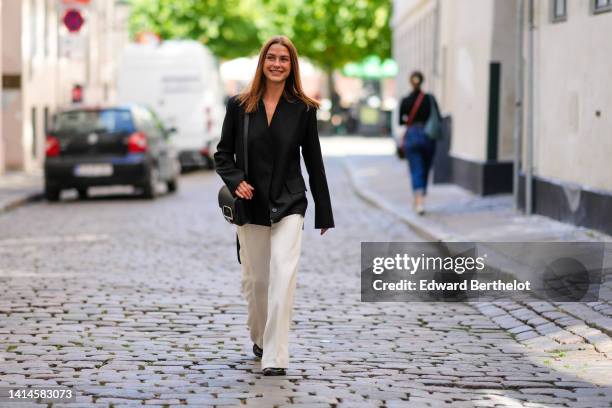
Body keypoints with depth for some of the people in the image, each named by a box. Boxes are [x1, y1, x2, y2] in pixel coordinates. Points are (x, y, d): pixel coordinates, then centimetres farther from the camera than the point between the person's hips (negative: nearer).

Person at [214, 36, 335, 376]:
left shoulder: (303, 109, 0)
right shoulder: (239, 106, 1)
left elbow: (314, 161, 4)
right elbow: (223, 153, 6)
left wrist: (324, 213, 5)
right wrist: (235, 181, -14)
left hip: (288, 204, -2)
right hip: (251, 204, 2)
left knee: (284, 276, -17)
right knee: (255, 278, 11)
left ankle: (275, 357, -18)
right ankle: (259, 338, 37)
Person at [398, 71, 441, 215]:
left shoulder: (405, 101, -4)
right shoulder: (430, 99, -3)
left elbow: (401, 121, 4)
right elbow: (438, 118, -4)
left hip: (411, 136, -1)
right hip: (428, 137, 1)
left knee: (416, 171, -2)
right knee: (425, 170, 16)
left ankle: (420, 202, -20)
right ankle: (418, 200, 27)